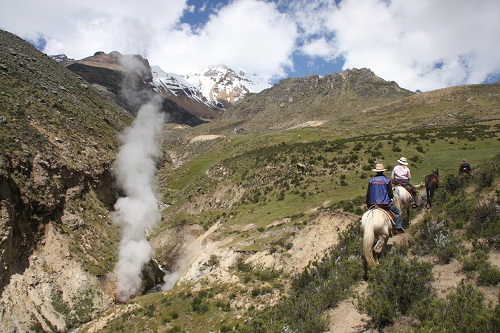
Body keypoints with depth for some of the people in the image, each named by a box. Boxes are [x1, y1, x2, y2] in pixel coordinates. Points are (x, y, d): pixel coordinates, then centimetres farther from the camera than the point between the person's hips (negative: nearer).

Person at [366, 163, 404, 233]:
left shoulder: (371, 180, 3)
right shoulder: (387, 180, -5)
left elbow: (368, 194, 4)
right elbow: (390, 194, -5)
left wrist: (367, 204, 14)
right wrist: (392, 197, 18)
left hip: (373, 204, 3)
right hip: (385, 203, -3)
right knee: (398, 212, 14)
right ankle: (398, 227, 4)